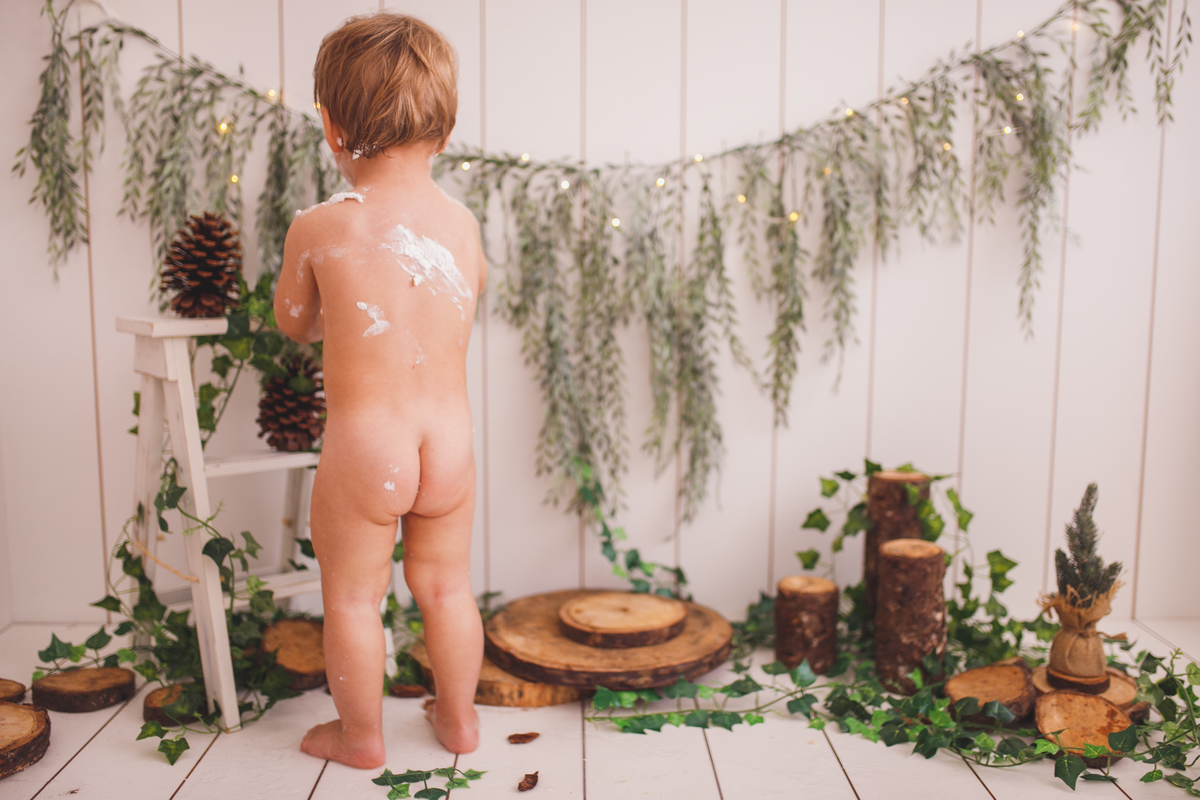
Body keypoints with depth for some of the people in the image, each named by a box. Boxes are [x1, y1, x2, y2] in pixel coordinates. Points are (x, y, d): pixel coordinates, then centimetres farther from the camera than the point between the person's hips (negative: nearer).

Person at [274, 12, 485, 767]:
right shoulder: (463, 223, -3)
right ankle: (459, 717, 37)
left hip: (361, 446, -3)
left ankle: (361, 734, 32)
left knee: (353, 597, 16)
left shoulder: (318, 229, -12)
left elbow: (294, 322, 4)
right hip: (450, 439, 4)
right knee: (446, 586, 21)